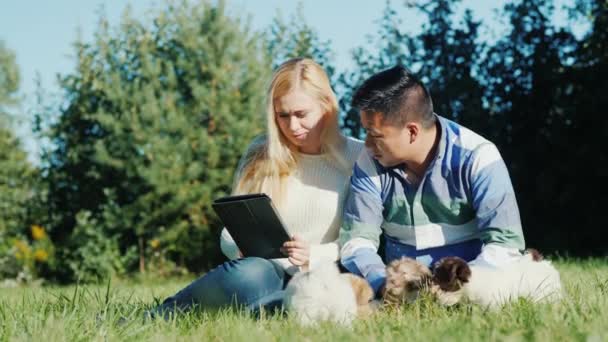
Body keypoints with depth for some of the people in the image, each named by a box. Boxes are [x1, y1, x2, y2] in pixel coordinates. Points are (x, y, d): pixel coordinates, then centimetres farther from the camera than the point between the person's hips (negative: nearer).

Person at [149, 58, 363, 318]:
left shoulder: (358, 158, 1)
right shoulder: (261, 155, 8)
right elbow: (230, 236, 9)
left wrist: (313, 256, -20)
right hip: (266, 275, 1)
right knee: (251, 273, -38)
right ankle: (152, 320, -26)